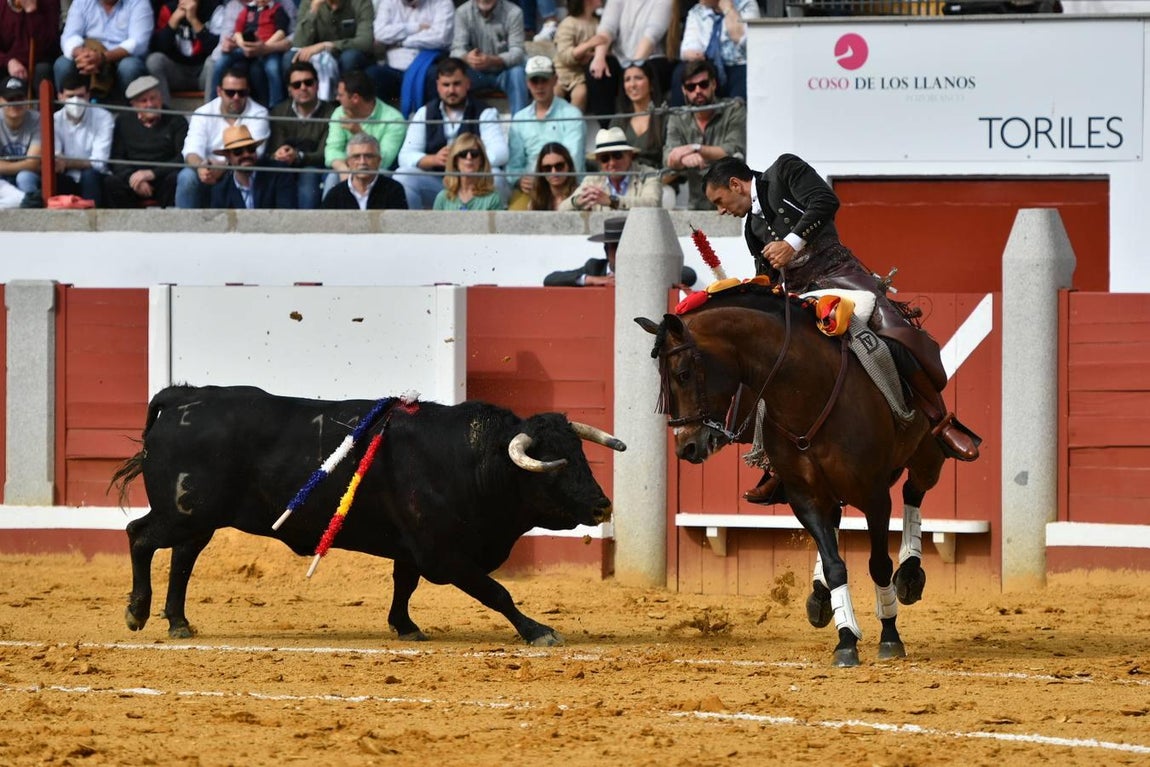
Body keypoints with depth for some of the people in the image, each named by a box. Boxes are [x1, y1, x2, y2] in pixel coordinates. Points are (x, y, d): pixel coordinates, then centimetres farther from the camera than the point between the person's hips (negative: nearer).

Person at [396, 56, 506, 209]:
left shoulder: (485, 114, 1)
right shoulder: (424, 114, 10)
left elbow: (499, 154, -14)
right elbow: (406, 156, 0)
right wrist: (434, 159, -21)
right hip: (434, 182, 2)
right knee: (402, 177, -23)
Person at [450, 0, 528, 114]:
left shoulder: (513, 13, -14)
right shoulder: (463, 12, -8)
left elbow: (517, 52, -22)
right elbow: (457, 50, -16)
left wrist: (492, 61, -44)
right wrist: (467, 58, -43)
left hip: (504, 71, -1)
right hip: (477, 73, 1)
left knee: (517, 72, -33)